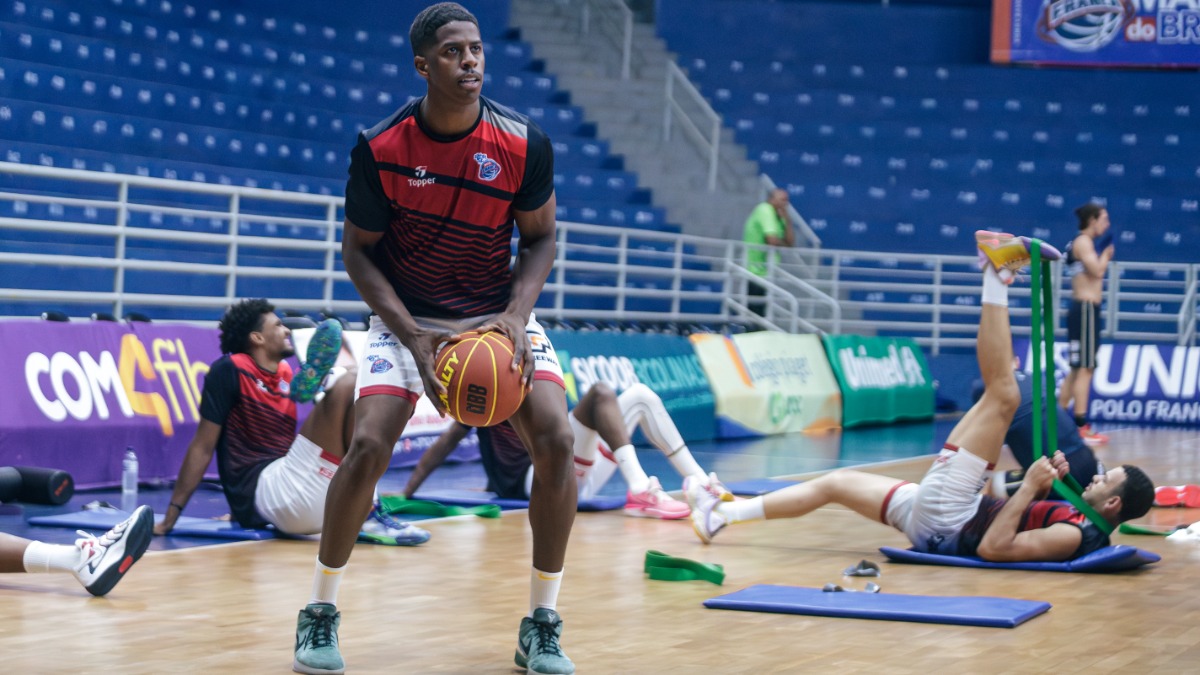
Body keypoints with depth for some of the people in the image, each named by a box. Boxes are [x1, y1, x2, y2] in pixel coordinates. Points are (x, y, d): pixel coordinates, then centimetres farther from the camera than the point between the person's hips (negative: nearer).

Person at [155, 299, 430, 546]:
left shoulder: (286, 374, 18)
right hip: (263, 490, -8)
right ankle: (367, 518, -17)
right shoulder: (229, 370, -3)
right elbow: (203, 448, -3)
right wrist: (170, 519, -4)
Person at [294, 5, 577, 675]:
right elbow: (358, 251, -6)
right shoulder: (380, 147, -17)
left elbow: (540, 237, -1)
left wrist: (517, 315, -18)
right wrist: (411, 335, -19)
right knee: (368, 447, -19)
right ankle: (321, 613, 3)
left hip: (500, 313, 1)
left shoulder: (525, 142, -15)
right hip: (407, 316, -1)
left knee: (556, 440, -17)